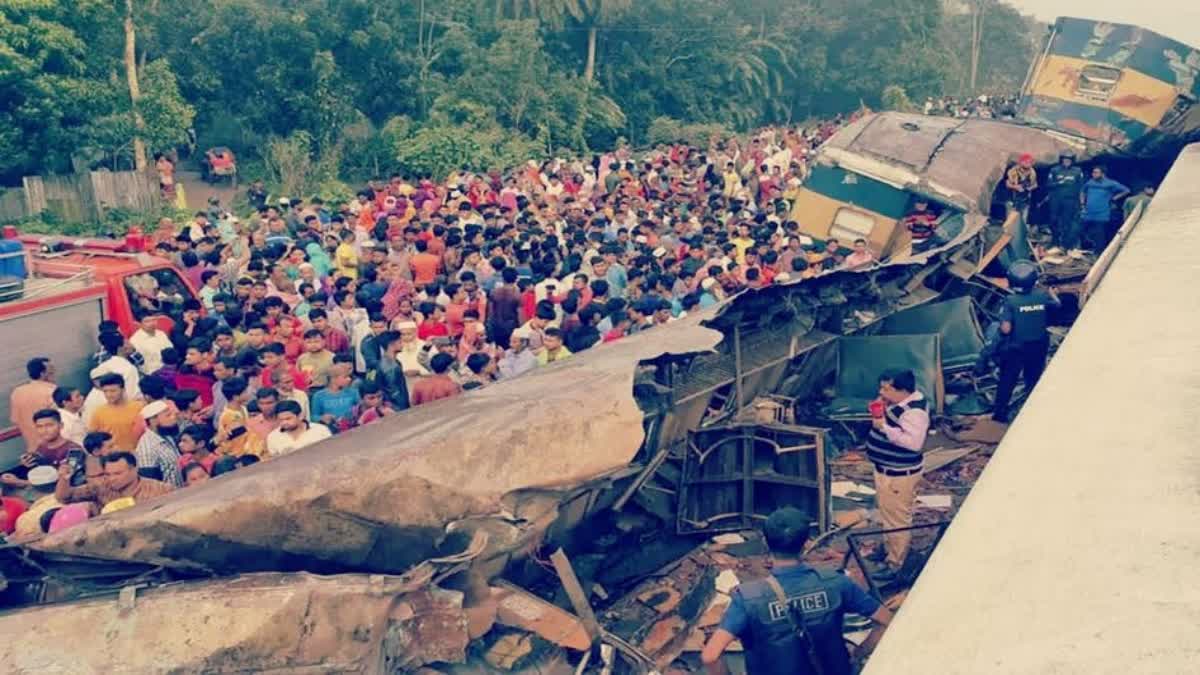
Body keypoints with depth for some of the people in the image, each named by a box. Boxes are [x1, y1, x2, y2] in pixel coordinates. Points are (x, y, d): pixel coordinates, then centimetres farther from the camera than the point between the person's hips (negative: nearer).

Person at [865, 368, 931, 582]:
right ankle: (889, 547, 44)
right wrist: (881, 412, -3)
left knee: (897, 518, 0)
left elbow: (914, 442, -35)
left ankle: (895, 564, 11)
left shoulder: (913, 412, -27)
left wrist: (884, 427, -31)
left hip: (899, 473, -11)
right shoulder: (900, 402, 3)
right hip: (886, 469, 11)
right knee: (887, 512, 26)